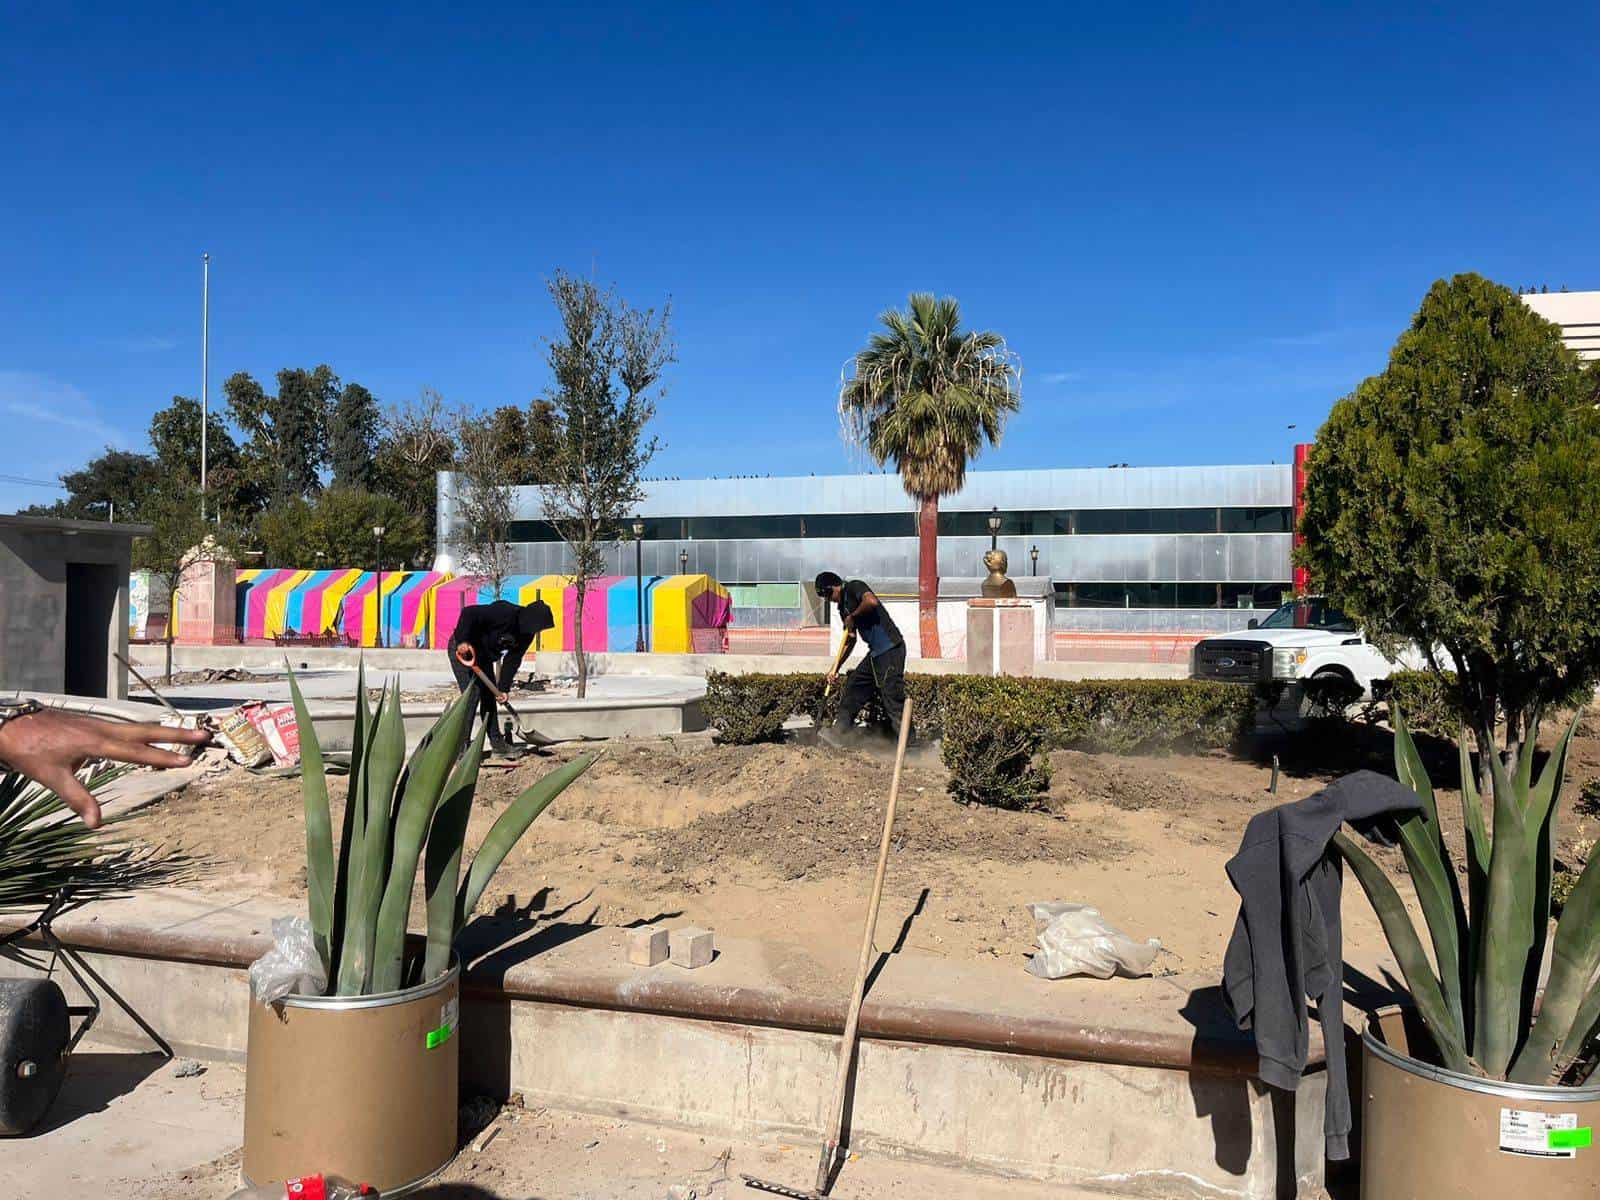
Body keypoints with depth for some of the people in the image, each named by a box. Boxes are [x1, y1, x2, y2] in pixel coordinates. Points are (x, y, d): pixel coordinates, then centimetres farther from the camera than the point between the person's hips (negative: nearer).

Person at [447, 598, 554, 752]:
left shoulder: (527, 635, -7)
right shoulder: (504, 613, -33)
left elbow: (513, 660, -4)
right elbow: (468, 613, -35)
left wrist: (504, 688, -9)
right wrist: (462, 641, -42)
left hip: (484, 657, 8)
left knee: (490, 696, 11)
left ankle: (496, 740, 21)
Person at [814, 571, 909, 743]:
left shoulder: (854, 587, -6)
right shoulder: (843, 607, 19)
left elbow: (872, 601, -28)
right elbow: (850, 640, 24)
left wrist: (853, 616, -12)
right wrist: (835, 669, 20)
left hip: (890, 649, -10)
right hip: (875, 652, 10)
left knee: (892, 701, -12)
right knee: (852, 687, 15)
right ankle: (835, 741, 24)